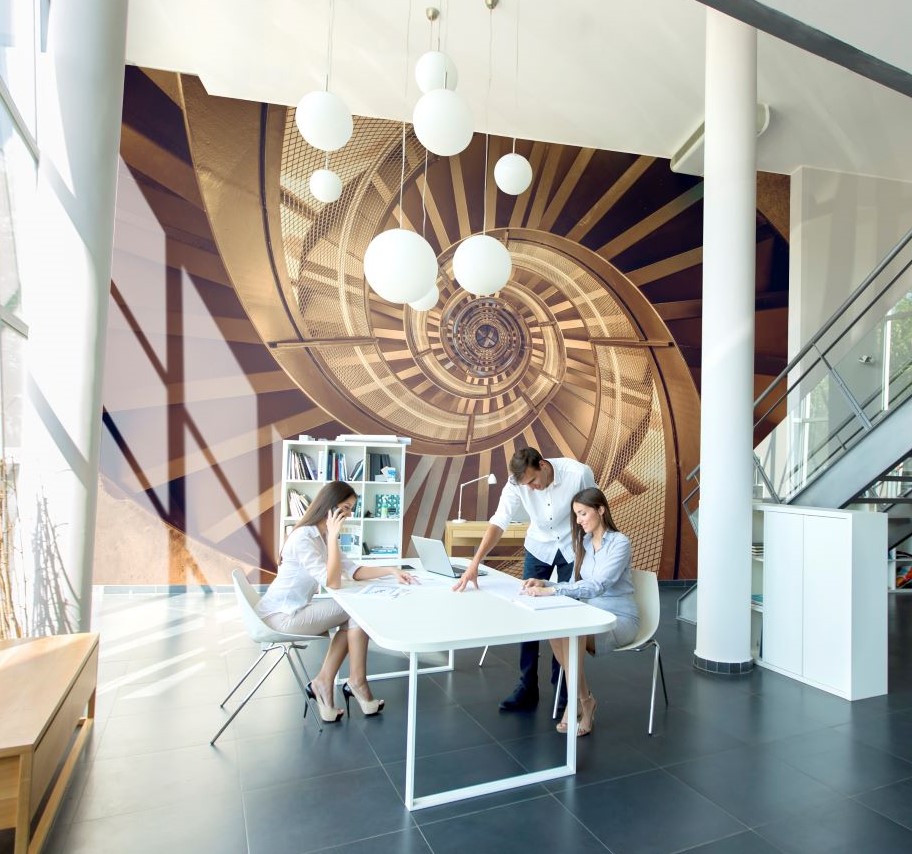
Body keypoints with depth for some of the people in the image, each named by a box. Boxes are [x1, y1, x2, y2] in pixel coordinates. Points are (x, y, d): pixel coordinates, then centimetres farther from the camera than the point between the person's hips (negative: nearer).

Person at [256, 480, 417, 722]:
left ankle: (324, 683, 5)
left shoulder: (322, 536, 7)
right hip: (281, 616, -9)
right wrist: (333, 537, -25)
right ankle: (357, 682, 6)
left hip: (294, 610, 10)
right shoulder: (303, 538, -23)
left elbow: (353, 571, 5)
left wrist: (391, 570, -7)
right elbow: (333, 582, -26)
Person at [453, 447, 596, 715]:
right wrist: (474, 563, -37)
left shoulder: (579, 474, -28)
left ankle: (563, 687, 18)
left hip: (573, 548, -2)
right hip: (538, 547, 2)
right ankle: (527, 686, 12)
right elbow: (499, 522, -27)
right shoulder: (516, 482, -22)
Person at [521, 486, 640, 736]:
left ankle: (582, 699, -16)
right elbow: (575, 586, 8)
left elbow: (597, 586, -26)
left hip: (620, 619, -6)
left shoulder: (619, 543, -13)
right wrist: (544, 584, -10)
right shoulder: (583, 543, 9)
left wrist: (551, 590, -33)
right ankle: (582, 698, -13)